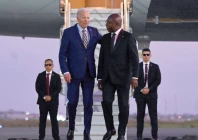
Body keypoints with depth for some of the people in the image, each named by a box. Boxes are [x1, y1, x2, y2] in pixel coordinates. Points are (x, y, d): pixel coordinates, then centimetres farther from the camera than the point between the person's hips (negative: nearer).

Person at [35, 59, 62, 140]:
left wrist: (51, 96, -13)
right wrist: (44, 96, -12)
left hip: (53, 101, -1)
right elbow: (37, 88, 0)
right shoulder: (40, 76, 6)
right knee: (42, 119, 2)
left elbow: (58, 89, -2)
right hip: (42, 100, 1)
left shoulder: (56, 76, 4)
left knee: (54, 119, -1)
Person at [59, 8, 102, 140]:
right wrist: (65, 71, -15)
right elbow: (62, 54, -6)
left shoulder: (94, 31, 6)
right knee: (72, 102, 3)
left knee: (88, 103, 1)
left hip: (89, 72, 3)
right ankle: (71, 128, 24)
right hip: (74, 72, -3)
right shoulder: (68, 32, -5)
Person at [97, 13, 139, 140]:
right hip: (108, 77, 4)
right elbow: (102, 59, 12)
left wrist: (134, 76, -16)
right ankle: (110, 129, 10)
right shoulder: (105, 38, 11)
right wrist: (100, 78, 9)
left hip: (122, 77, -4)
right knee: (106, 102, -8)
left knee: (123, 105, 0)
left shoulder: (128, 37, -4)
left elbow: (134, 58, -8)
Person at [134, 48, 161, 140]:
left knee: (153, 115, -2)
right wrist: (141, 89, -10)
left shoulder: (155, 67, 6)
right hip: (140, 94, 0)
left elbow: (158, 80, 0)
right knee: (140, 115, 1)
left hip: (152, 94, 0)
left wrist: (149, 89, -11)